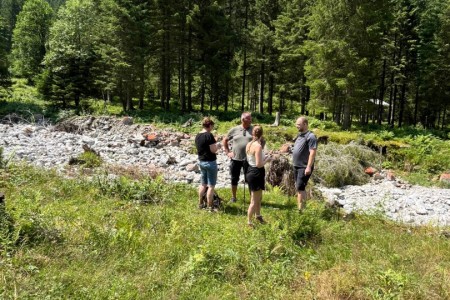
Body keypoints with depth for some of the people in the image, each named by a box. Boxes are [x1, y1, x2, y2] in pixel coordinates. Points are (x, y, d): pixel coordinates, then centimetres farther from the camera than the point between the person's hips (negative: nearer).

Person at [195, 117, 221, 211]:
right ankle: (209, 206, 7)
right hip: (210, 162, -8)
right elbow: (213, 150, -20)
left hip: (201, 161, 8)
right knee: (211, 186, 2)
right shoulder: (209, 135, -18)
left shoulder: (197, 136, 6)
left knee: (203, 184, 20)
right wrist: (217, 145, 1)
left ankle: (200, 204, 28)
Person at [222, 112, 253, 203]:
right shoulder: (234, 130, 1)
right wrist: (227, 152, 6)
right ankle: (233, 197, 28)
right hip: (235, 159, 2)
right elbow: (225, 140, 12)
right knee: (234, 179, 12)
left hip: (248, 159, -1)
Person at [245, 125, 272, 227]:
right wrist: (267, 160, -7)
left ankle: (258, 216, 42)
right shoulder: (258, 146, -22)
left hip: (250, 172, 9)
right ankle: (249, 222, 12)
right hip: (256, 173, -9)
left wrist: (264, 157, 12)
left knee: (258, 197, 26)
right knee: (254, 201, 3)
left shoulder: (249, 145, 4)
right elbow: (259, 164, -24)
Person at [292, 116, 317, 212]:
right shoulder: (299, 135, 13)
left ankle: (301, 210, -5)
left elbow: (312, 153, -20)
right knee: (299, 188, 14)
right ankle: (300, 207, 24)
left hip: (304, 167, -9)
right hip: (296, 166, 9)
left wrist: (309, 167, -24)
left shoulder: (310, 136, -14)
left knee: (300, 188, -11)